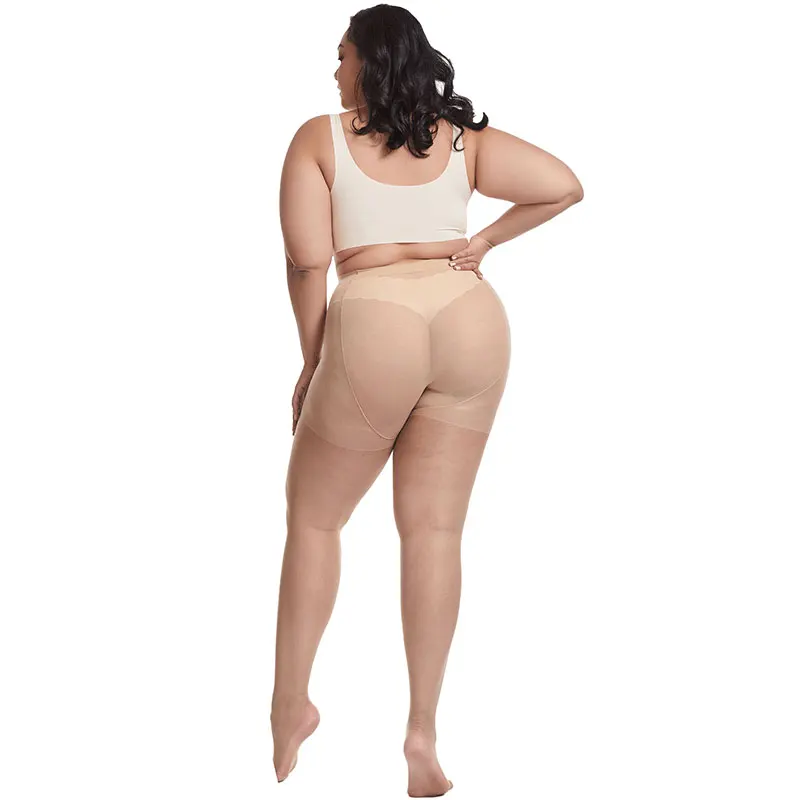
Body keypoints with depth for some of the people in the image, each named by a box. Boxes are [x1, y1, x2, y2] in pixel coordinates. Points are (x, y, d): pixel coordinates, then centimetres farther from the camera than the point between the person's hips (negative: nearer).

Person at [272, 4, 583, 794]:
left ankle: (289, 709, 19)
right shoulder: (464, 138, 15)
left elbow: (307, 260, -2)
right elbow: (564, 186, 6)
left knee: (313, 516, 15)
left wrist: (311, 360, 8)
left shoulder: (320, 137, 5)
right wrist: (483, 242, 14)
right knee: (435, 528, 8)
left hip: (375, 328, -3)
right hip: (472, 323, 3)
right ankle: (423, 729, 7)